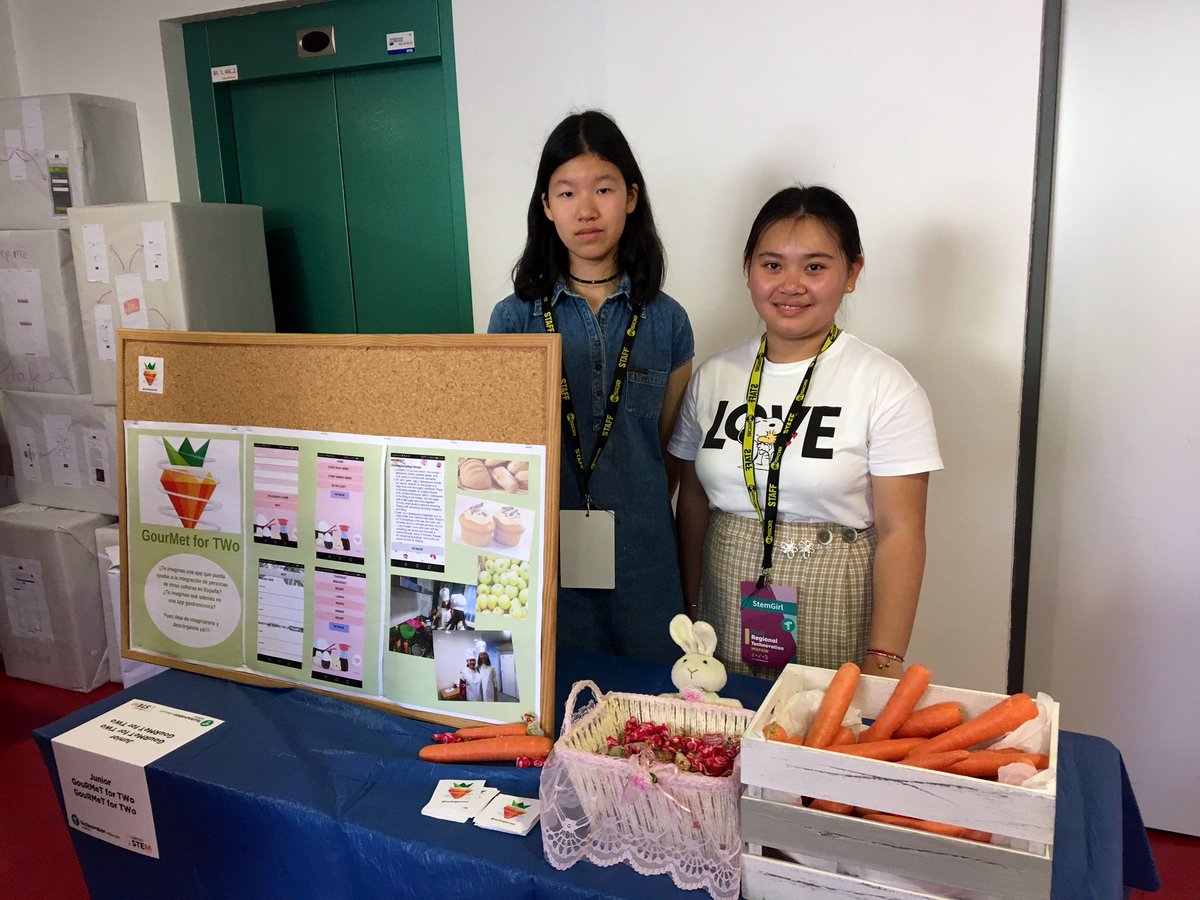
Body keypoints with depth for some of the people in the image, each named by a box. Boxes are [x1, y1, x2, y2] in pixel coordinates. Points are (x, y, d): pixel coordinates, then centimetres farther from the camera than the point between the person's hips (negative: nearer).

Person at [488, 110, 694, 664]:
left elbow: (670, 450, 7)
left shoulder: (665, 321, 1)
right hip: (544, 556, 0)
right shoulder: (514, 318, 0)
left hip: (642, 561, 1)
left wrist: (636, 516, 1)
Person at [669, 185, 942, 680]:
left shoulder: (886, 387, -9)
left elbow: (900, 532, -11)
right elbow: (693, 503, 7)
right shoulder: (712, 377, 2)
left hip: (833, 623, -3)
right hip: (726, 618, 4)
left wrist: (884, 661, -14)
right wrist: (688, 618, 7)